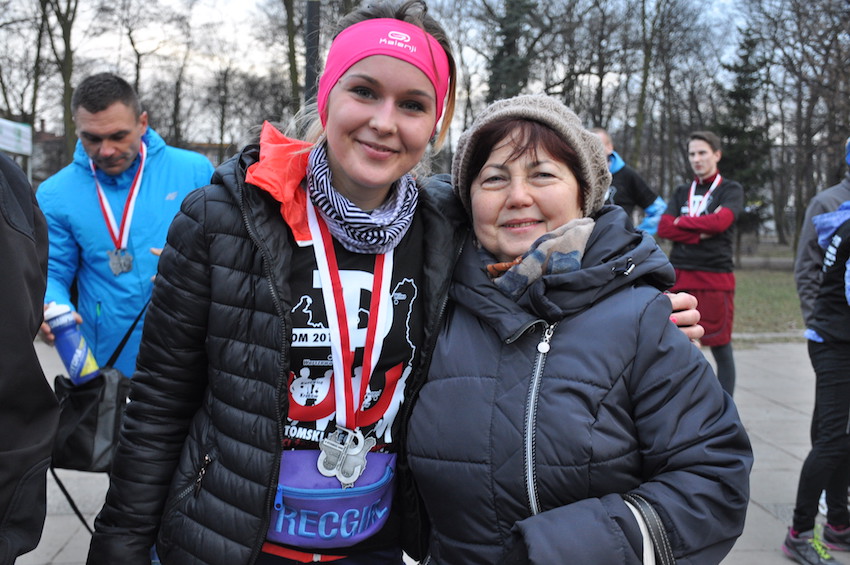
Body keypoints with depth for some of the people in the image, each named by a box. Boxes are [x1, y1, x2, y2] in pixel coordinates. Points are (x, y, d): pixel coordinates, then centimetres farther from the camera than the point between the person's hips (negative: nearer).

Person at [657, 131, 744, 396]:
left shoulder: (730, 190, 6)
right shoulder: (682, 192, 16)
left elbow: (720, 221, -14)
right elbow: (664, 227, 1)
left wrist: (683, 222, -2)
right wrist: (700, 234, -10)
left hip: (716, 276, -3)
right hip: (680, 275, 4)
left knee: (720, 346, 2)